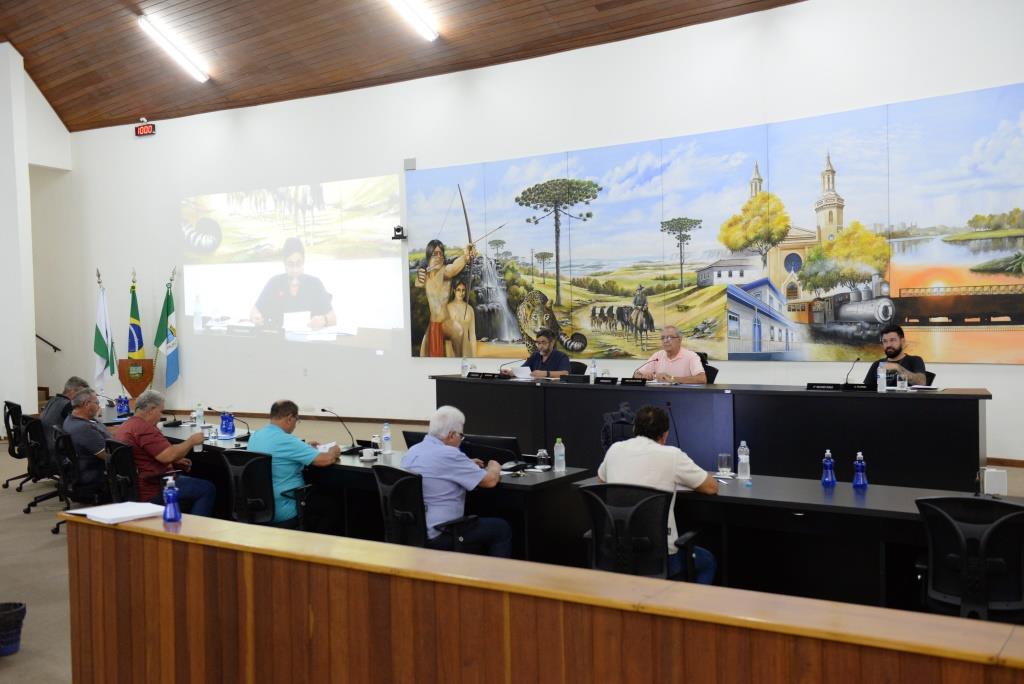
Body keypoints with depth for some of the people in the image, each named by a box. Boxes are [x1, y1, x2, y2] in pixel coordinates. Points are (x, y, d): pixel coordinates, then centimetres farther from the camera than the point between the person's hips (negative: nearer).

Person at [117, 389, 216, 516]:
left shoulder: (124, 427, 13)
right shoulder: (144, 428, -21)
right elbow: (168, 455, -27)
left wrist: (175, 461, 14)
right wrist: (191, 440, -13)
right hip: (152, 493, -11)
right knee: (208, 489, -9)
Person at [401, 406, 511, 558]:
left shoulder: (412, 451, 6)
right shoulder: (449, 455, -20)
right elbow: (490, 480, -12)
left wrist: (467, 466, 25)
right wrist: (494, 467, 10)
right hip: (438, 537, -9)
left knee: (476, 520, 32)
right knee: (501, 529, 7)